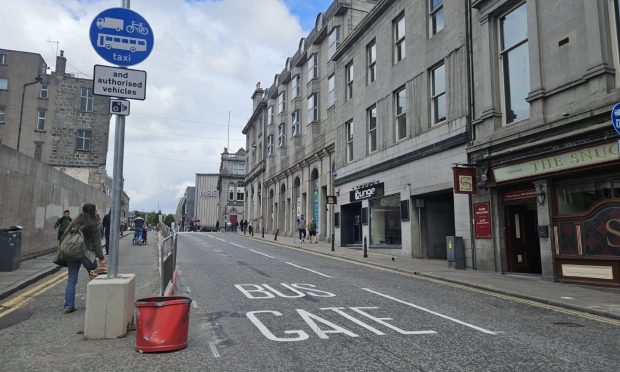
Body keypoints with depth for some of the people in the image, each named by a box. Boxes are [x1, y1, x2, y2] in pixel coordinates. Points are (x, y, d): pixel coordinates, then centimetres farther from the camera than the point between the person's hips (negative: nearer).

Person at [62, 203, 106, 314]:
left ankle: (68, 306, 8)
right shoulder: (96, 225, -5)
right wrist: (101, 258, -4)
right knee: (95, 278, 14)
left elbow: (65, 235, 6)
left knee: (71, 281, 9)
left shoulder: (76, 221, 7)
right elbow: (97, 243, -8)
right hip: (87, 254, -3)